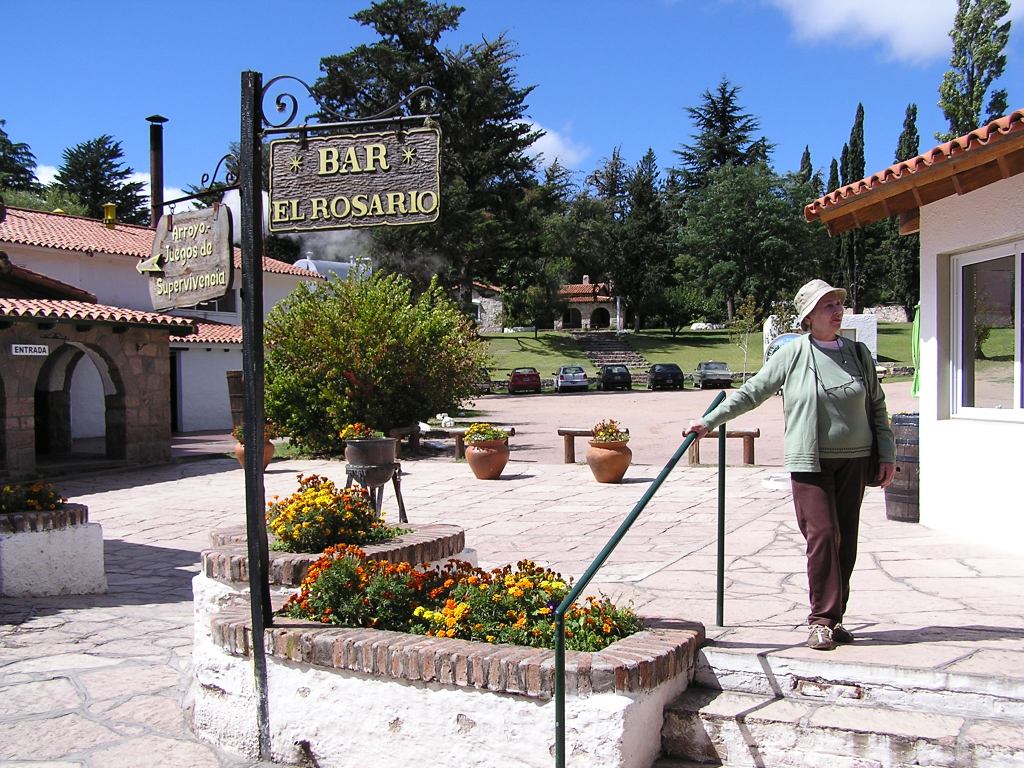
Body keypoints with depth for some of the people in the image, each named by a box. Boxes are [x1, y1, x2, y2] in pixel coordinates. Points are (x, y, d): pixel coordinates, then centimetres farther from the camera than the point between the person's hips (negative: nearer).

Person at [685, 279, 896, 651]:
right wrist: (710, 421, 1)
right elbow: (752, 392, 3)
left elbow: (877, 407, 14)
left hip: (853, 460, 4)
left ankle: (834, 616, 16)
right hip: (809, 462, -3)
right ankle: (821, 619, -2)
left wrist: (887, 455, 8)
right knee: (822, 534, -10)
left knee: (845, 539, 5)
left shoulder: (858, 353, 9)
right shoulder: (793, 354, -2)